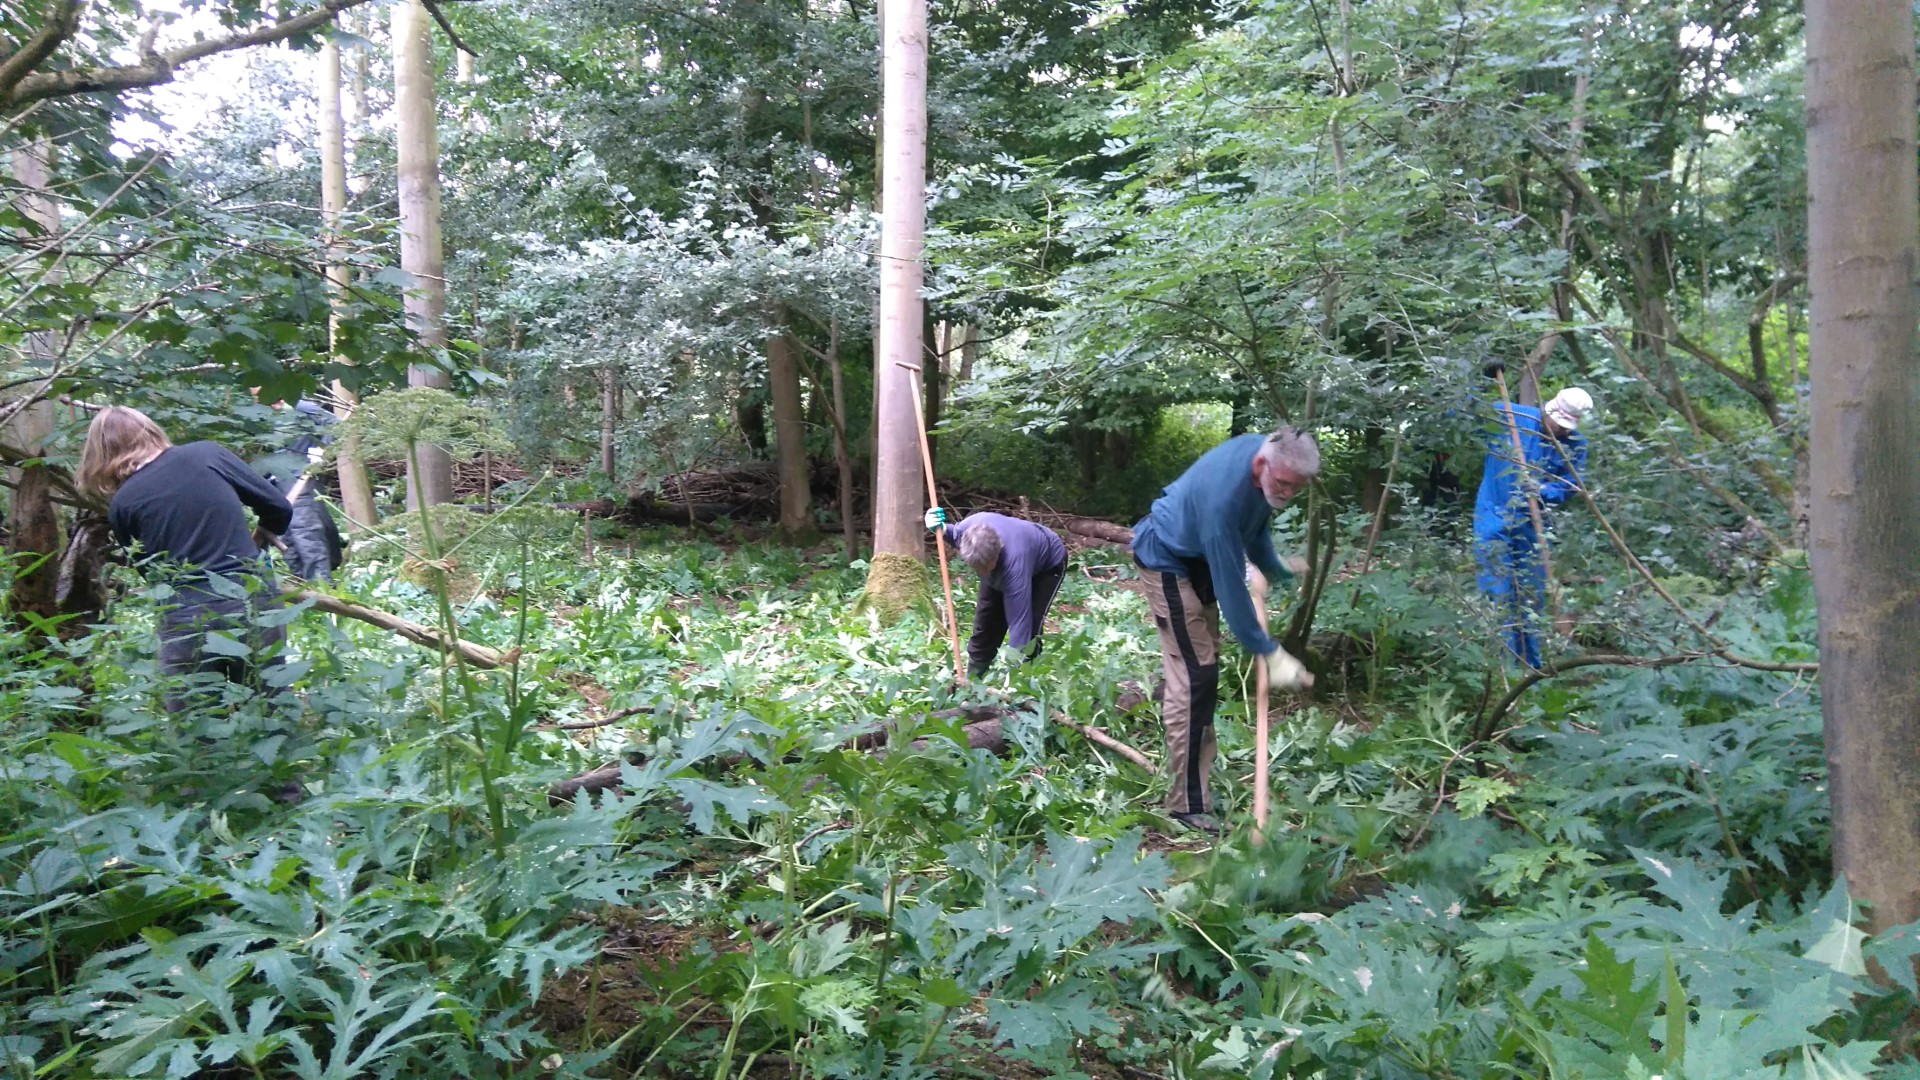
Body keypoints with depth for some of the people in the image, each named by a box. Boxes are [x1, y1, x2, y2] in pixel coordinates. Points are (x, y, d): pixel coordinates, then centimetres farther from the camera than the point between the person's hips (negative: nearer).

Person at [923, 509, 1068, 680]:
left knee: (1028, 630, -20)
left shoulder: (1014, 564, -49)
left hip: (1047, 564, -6)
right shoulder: (968, 529, -34)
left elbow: (1019, 622, -46)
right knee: (985, 624, 6)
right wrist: (942, 529, -25)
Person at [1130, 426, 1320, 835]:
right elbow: (1230, 586, -35)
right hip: (1166, 558, -9)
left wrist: (1274, 568, 12)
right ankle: (1189, 804, -11)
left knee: (1198, 659, 22)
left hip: (1199, 552, 9)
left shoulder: (1269, 454, -14)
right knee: (1195, 675, -15)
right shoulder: (1223, 497, -39)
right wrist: (1269, 652, -31)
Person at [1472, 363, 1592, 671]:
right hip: (1494, 518, -4)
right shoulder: (1509, 416, -9)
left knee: (1533, 597, 12)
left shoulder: (1575, 445, -1)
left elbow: (1571, 484, -6)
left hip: (1533, 526, 4)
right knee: (1499, 597, -8)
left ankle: (1531, 668, 24)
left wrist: (1545, 491, -25)